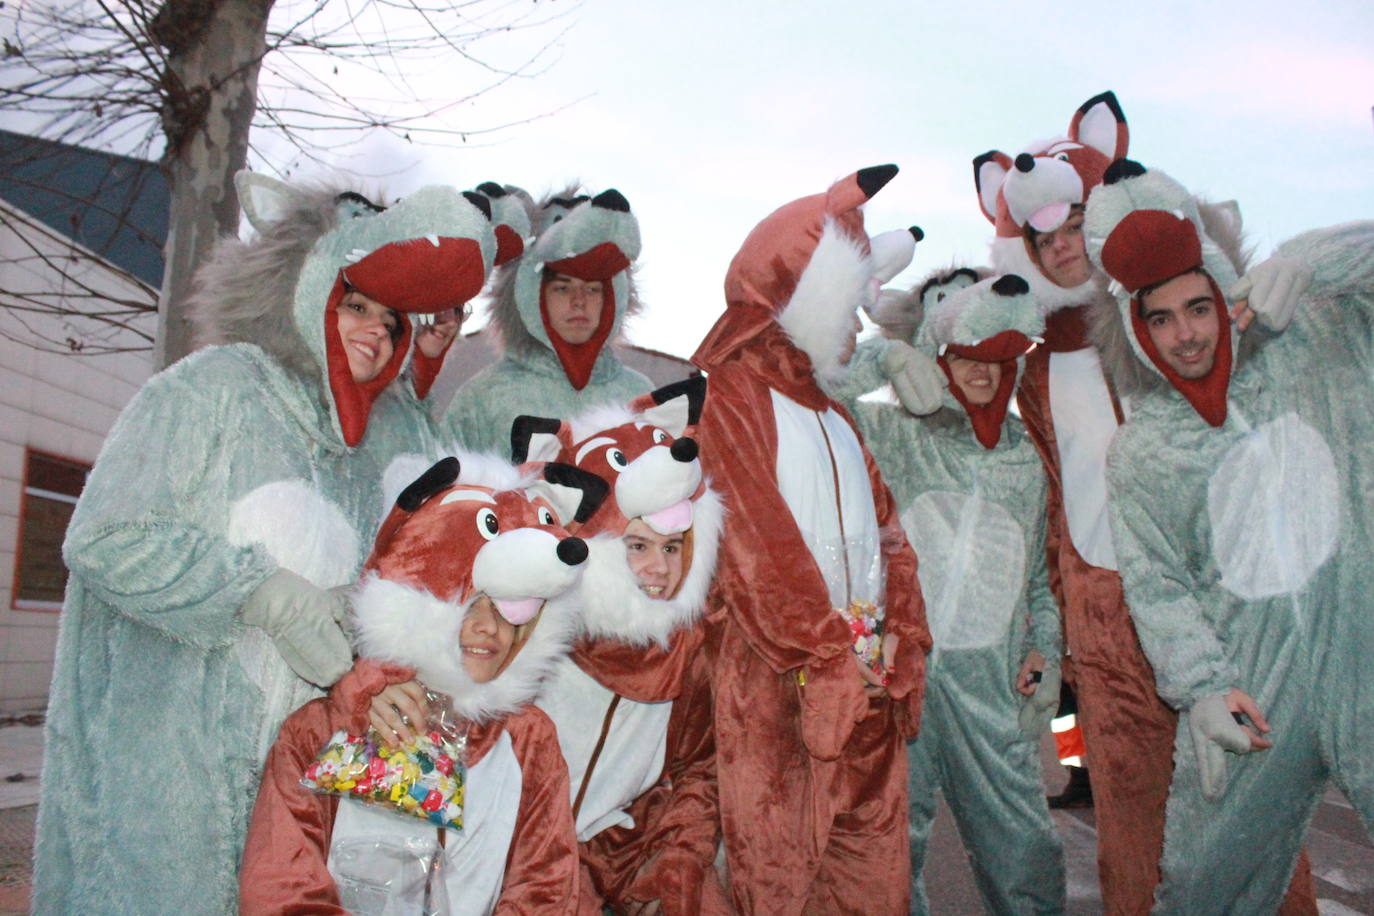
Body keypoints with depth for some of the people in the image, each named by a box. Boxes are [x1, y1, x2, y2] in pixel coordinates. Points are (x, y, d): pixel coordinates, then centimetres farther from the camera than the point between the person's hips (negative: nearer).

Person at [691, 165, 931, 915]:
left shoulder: (832, 417, 20)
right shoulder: (730, 402, -4)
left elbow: (885, 533, 14)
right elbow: (752, 550, -12)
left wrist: (897, 638, 1)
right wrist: (834, 656, -11)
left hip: (866, 672, 7)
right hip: (776, 676, -7)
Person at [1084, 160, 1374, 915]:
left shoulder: (1305, 347, 5)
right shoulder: (1138, 451, 4)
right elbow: (1155, 584, 0)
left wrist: (1294, 268, -9)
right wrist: (1201, 686, -13)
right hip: (1249, 685, 1)